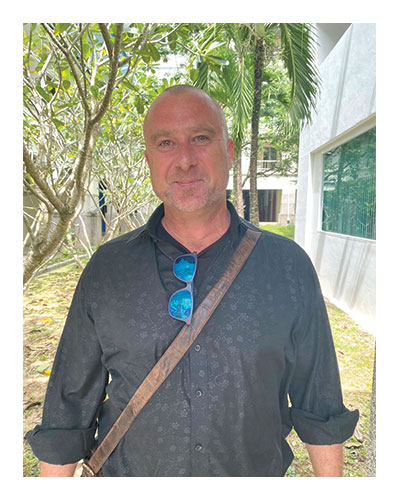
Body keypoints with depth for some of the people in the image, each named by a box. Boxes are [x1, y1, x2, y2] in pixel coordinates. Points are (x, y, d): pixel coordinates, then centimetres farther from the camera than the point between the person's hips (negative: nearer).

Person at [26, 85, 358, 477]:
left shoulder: (289, 267, -13)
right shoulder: (105, 270, -12)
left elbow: (321, 409, -4)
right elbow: (67, 410, -5)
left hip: (257, 474, 1)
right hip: (130, 478, 1)